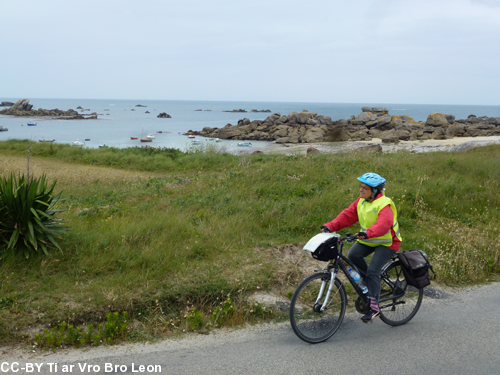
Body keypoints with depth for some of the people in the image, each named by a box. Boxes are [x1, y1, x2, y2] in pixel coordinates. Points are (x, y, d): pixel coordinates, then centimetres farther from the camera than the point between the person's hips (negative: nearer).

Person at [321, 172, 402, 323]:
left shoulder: (384, 204, -22)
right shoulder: (361, 202, 2)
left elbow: (383, 224, -39)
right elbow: (347, 215, -4)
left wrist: (367, 233, -56)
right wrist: (330, 226, -18)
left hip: (387, 242, -7)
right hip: (369, 241, 7)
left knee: (373, 270, -19)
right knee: (353, 255, -17)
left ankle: (374, 306, -9)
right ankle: (369, 281, 7)